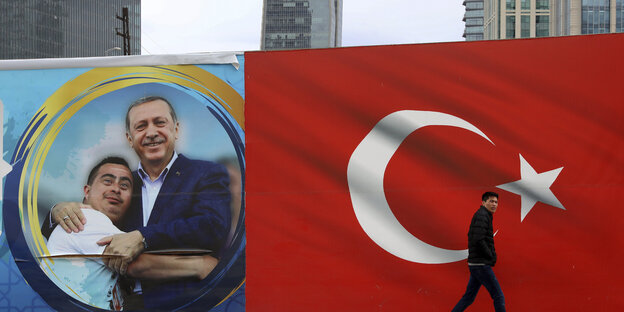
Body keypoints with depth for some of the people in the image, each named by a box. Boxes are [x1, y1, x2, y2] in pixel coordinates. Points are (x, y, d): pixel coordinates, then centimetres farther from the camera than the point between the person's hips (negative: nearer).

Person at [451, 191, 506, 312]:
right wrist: (491, 256, -11)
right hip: (481, 264, -10)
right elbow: (478, 240, -23)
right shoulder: (482, 215, -12)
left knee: (469, 297, 13)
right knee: (498, 297, -6)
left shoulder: (484, 216, 19)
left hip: (476, 265, 10)